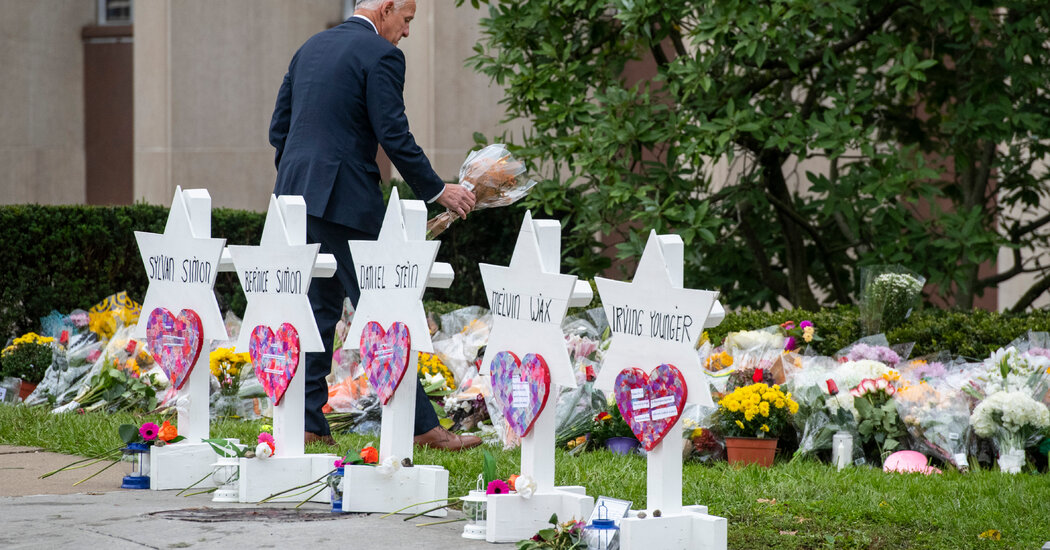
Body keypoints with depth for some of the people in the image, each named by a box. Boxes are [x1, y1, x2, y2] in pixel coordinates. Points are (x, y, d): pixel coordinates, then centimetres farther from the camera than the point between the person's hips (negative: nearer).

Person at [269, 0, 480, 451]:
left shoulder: (310, 48, 17)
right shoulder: (380, 55, -8)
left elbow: (278, 128, 18)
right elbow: (394, 137, -13)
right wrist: (436, 191, -3)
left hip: (294, 195, 8)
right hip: (343, 201, -8)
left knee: (319, 310, 12)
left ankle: (307, 423, 10)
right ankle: (422, 427, -3)